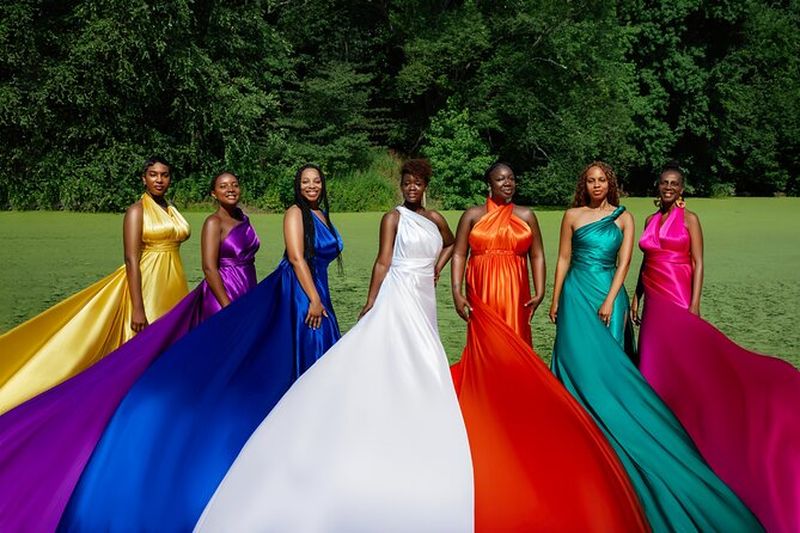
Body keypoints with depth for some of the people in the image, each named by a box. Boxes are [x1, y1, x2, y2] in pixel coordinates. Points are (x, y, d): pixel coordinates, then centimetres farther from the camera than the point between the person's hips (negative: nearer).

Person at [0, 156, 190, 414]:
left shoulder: (171, 210, 13)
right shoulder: (137, 211, -8)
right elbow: (131, 259, -15)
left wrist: (180, 291, 16)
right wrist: (137, 309, -22)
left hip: (174, 286, 7)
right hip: (149, 286, -7)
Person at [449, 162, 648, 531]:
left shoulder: (526, 217, 10)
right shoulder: (472, 216, 5)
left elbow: (537, 256, 8)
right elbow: (459, 254, 2)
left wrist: (539, 291, -4)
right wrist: (456, 292, -8)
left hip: (514, 297, 1)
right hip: (482, 296, -1)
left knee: (514, 356, 2)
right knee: (487, 354, -1)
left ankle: (514, 425, 11)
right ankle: (486, 421, 10)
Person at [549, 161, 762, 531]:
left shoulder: (623, 218, 6)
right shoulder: (573, 215, 5)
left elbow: (624, 262, -1)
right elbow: (564, 259, 7)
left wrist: (610, 301, -10)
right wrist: (555, 299, 4)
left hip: (609, 294, 0)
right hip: (577, 294, 0)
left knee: (607, 362, 0)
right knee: (580, 359, -3)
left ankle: (610, 428, 9)